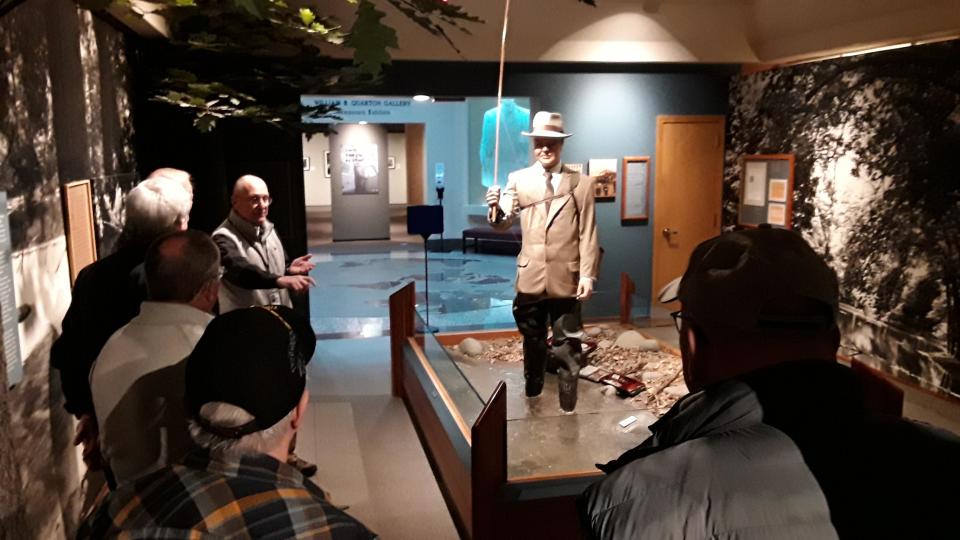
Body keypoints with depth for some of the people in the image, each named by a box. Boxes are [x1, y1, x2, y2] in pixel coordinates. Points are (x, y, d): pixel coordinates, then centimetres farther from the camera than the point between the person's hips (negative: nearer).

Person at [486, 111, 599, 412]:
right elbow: (503, 224, -6)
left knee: (567, 345, 9)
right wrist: (495, 208, -28)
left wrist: (588, 275, -10)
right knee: (532, 341, 19)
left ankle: (567, 405, 22)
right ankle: (532, 392, 39)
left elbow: (588, 234, -4)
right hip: (530, 276, 2)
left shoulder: (581, 183, -2)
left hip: (566, 277, -2)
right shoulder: (518, 180, 2)